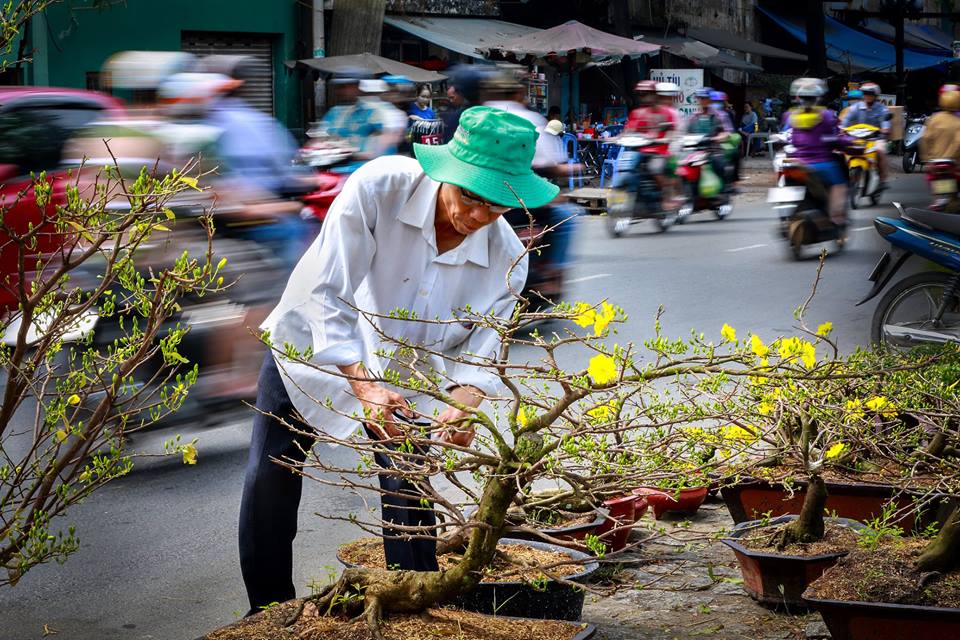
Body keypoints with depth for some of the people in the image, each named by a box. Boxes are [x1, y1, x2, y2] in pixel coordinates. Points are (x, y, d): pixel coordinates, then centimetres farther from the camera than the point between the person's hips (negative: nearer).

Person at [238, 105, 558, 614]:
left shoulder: (507, 261, -23)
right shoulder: (379, 186, -33)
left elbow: (476, 354, -17)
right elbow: (327, 293, -33)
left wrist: (462, 410, -40)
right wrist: (362, 385, -43)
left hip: (402, 374, 2)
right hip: (312, 344, -1)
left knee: (409, 490, -7)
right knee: (270, 478, -2)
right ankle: (270, 610, 16)